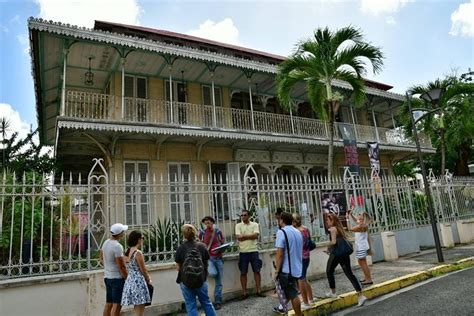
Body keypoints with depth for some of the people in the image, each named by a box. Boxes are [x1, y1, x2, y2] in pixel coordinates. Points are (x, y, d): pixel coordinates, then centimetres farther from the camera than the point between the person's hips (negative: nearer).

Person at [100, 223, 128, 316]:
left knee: (108, 304, 15)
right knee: (117, 305, -3)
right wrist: (128, 279, -10)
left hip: (107, 277, 9)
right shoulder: (117, 246, -20)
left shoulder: (106, 242, 6)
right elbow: (121, 266, -19)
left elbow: (101, 257, 19)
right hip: (117, 278, -9)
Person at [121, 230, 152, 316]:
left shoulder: (128, 252, 7)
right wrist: (148, 280, 5)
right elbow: (143, 270, -11)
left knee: (137, 307, 20)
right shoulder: (138, 253, -16)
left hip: (130, 280, 8)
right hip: (138, 281, -8)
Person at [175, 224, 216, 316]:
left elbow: (178, 267, -2)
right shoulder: (202, 246, -3)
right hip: (201, 280, 2)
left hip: (186, 281, -2)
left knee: (191, 306, 9)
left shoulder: (181, 248, -8)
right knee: (206, 302, 18)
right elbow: (206, 263, 4)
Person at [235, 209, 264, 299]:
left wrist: (244, 236, -11)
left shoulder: (255, 224, 4)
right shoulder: (238, 225, 4)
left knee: (257, 271, 4)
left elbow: (256, 235, -11)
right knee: (243, 272, 4)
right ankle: (244, 292, 12)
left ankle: (259, 290, 14)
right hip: (243, 252, 0)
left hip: (253, 251, 0)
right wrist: (250, 236, -10)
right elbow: (238, 237, -10)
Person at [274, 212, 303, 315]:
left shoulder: (281, 232, -15)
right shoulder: (298, 232, 10)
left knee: (293, 295, 1)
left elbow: (280, 254, -21)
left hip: (287, 269, -8)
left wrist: (277, 270, -12)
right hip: (297, 268, 8)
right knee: (292, 292, 20)